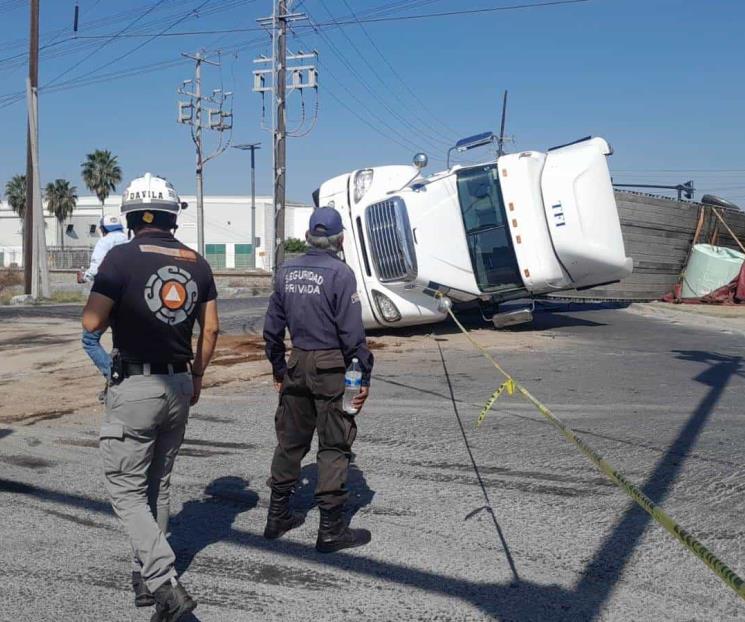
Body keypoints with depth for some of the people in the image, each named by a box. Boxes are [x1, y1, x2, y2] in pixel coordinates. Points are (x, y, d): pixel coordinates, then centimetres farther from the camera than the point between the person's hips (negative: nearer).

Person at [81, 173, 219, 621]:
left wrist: (118, 306, 8)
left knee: (127, 490, 4)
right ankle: (147, 576, 29)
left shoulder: (123, 258, -11)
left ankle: (165, 584, -7)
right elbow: (211, 329, 8)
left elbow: (92, 324, -12)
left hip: (135, 387, -5)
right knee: (159, 486, 19)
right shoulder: (197, 263, 4)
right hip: (179, 386, 6)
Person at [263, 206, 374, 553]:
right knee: (334, 446, 2)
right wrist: (364, 375, -8)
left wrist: (278, 368, 20)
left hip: (297, 365, 6)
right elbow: (352, 333, -15)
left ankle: (278, 516, 27)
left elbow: (272, 328, 11)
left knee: (290, 440, 16)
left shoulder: (286, 273, 6)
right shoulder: (340, 273, -12)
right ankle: (331, 530, 7)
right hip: (331, 368, -6)